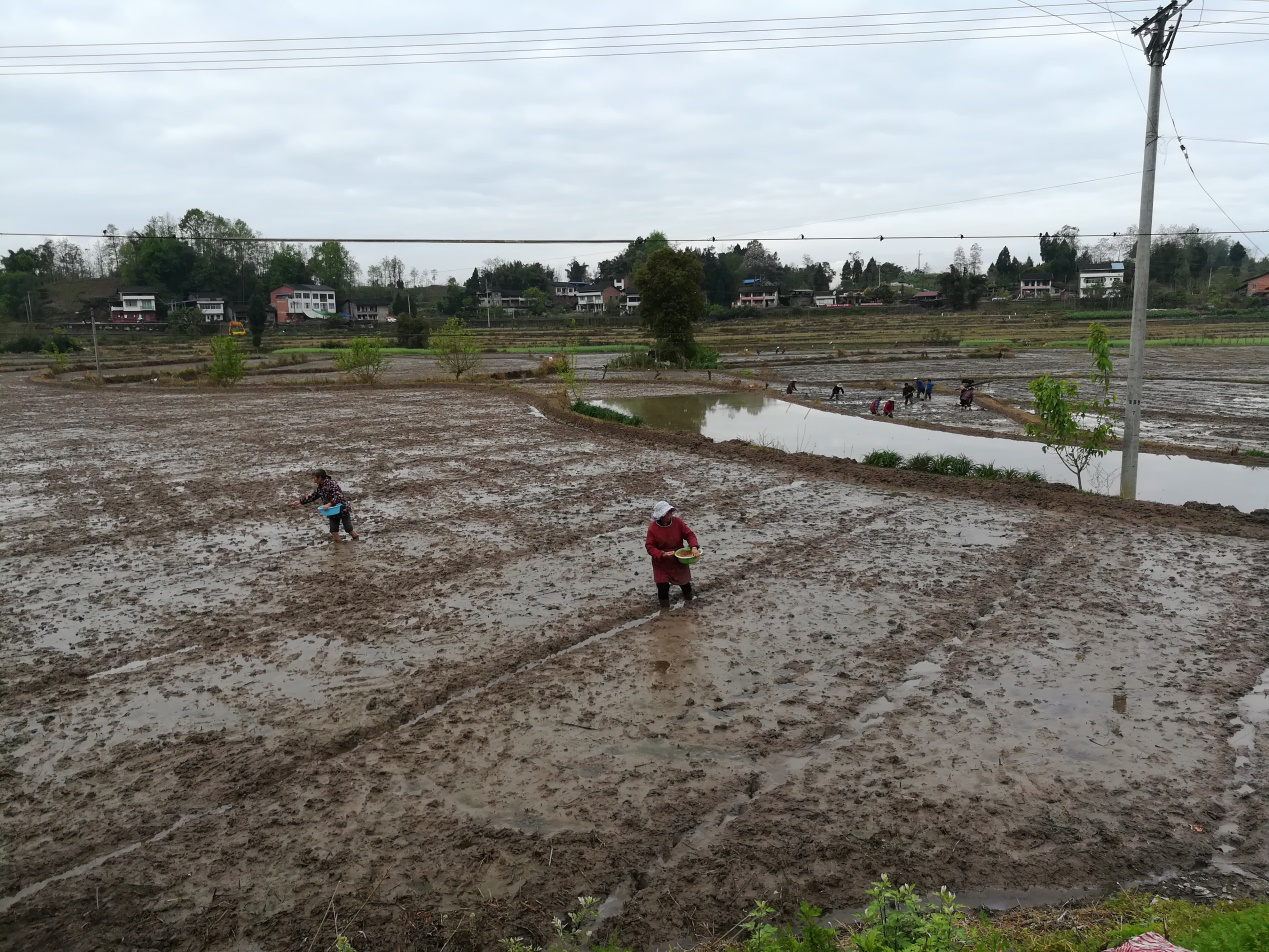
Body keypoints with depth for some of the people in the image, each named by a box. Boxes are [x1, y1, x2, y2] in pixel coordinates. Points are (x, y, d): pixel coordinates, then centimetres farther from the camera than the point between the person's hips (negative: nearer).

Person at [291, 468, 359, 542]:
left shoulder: (332, 484, -22)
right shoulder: (319, 487, 2)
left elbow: (338, 496, -31)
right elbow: (312, 496, 16)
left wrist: (329, 504, -41)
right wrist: (300, 502, 12)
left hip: (343, 509, -7)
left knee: (348, 529, -3)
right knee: (334, 532, -3)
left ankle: (356, 539, 21)